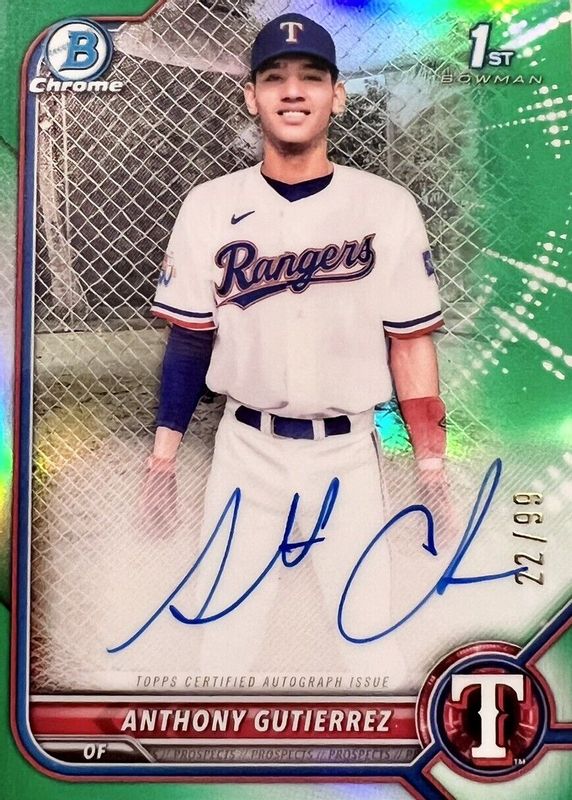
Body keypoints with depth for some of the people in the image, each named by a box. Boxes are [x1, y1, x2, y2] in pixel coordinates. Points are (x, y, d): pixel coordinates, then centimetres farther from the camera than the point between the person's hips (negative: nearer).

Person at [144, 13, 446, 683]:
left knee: (368, 638, 7)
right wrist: (163, 456, 2)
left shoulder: (388, 208, -4)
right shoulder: (210, 207, 0)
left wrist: (433, 468, -4)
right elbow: (189, 337, 4)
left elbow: (410, 344, -1)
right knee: (223, 636, 10)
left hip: (349, 455, -1)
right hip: (246, 452, 1)